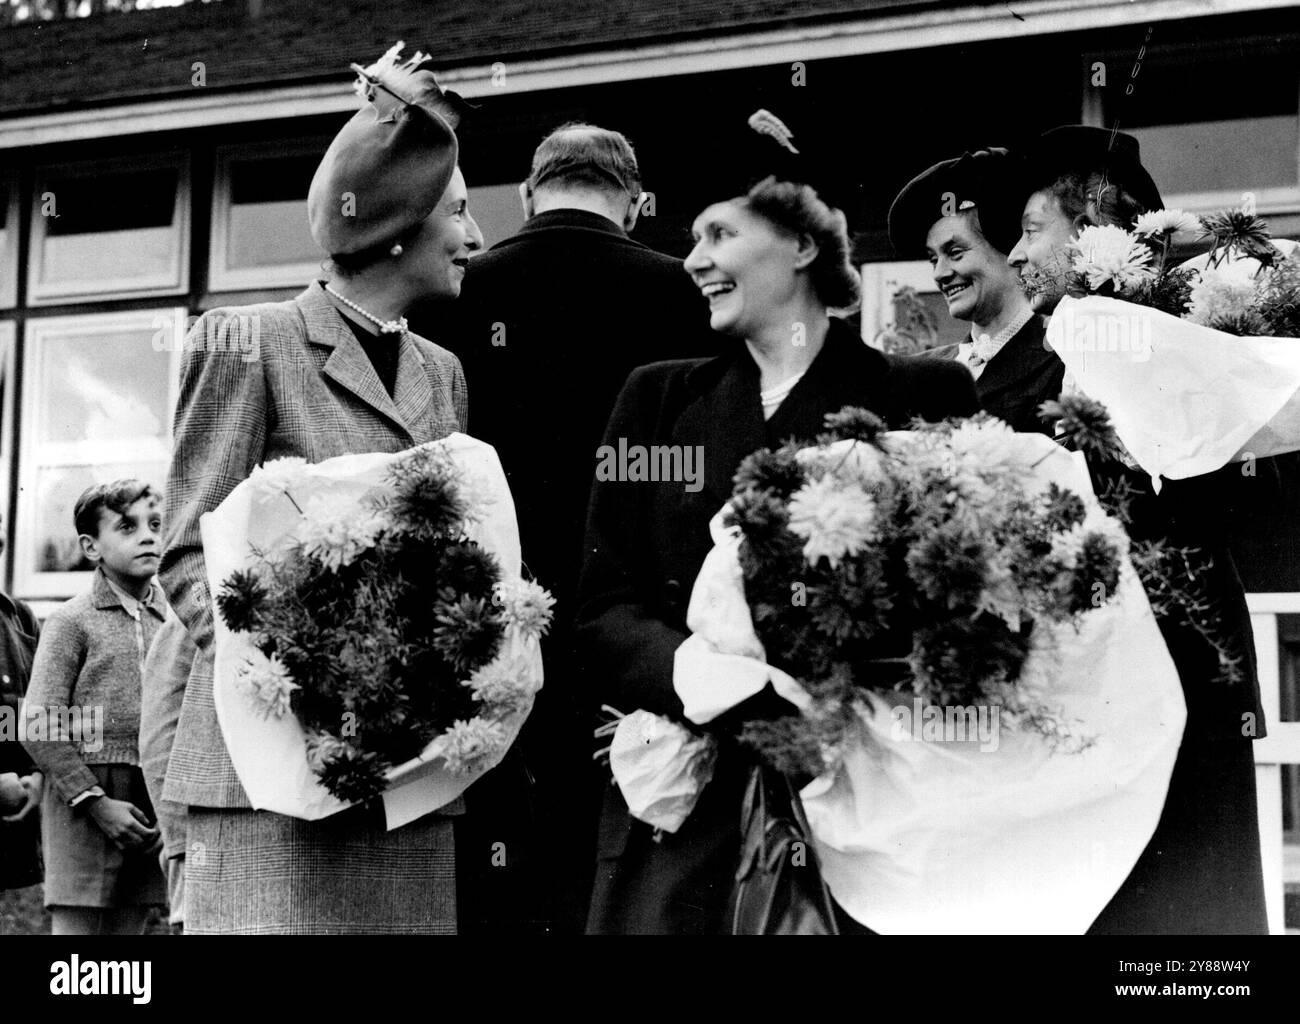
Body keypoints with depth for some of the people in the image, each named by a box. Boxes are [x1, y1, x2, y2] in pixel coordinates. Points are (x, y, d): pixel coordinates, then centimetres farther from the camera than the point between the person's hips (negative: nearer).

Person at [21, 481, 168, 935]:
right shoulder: (72, 620, -3)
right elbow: (40, 727, -8)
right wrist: (96, 801, -13)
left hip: (152, 808, 5)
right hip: (83, 802, -5)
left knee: (129, 927, 8)